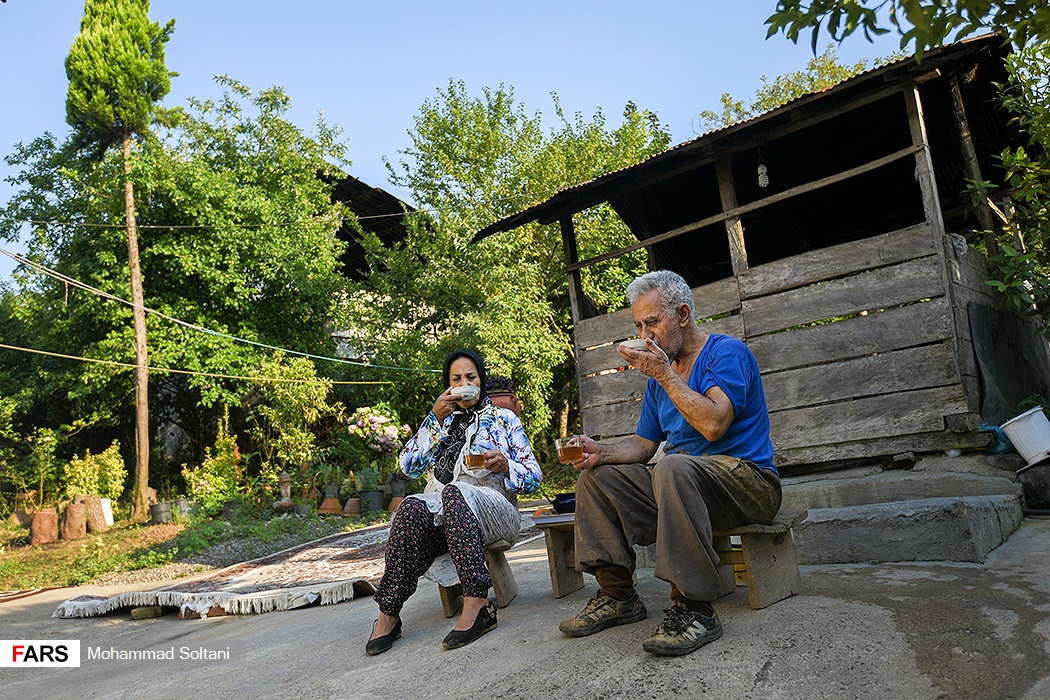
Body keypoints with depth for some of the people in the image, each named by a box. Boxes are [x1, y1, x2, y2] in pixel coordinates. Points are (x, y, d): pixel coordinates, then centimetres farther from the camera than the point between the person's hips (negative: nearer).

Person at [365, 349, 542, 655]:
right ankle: (388, 614, -30)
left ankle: (476, 603, -42)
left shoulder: (504, 419, 15)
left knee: (454, 493, -37)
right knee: (412, 507, -33)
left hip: (493, 510, -2)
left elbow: (534, 478, 9)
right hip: (442, 512, 2)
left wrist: (505, 465, -13)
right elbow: (409, 466, 7)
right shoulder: (439, 421, 22)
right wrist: (436, 418, 0)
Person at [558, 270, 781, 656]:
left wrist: (664, 374, -19)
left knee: (673, 468, -37)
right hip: (679, 485, 8)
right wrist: (601, 451, -7)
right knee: (596, 475, -1)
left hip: (748, 481, -8)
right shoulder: (658, 376, 14)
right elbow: (643, 444, 13)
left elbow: (714, 425, -25)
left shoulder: (727, 352, -9)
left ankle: (694, 608, -31)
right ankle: (618, 596, -1)